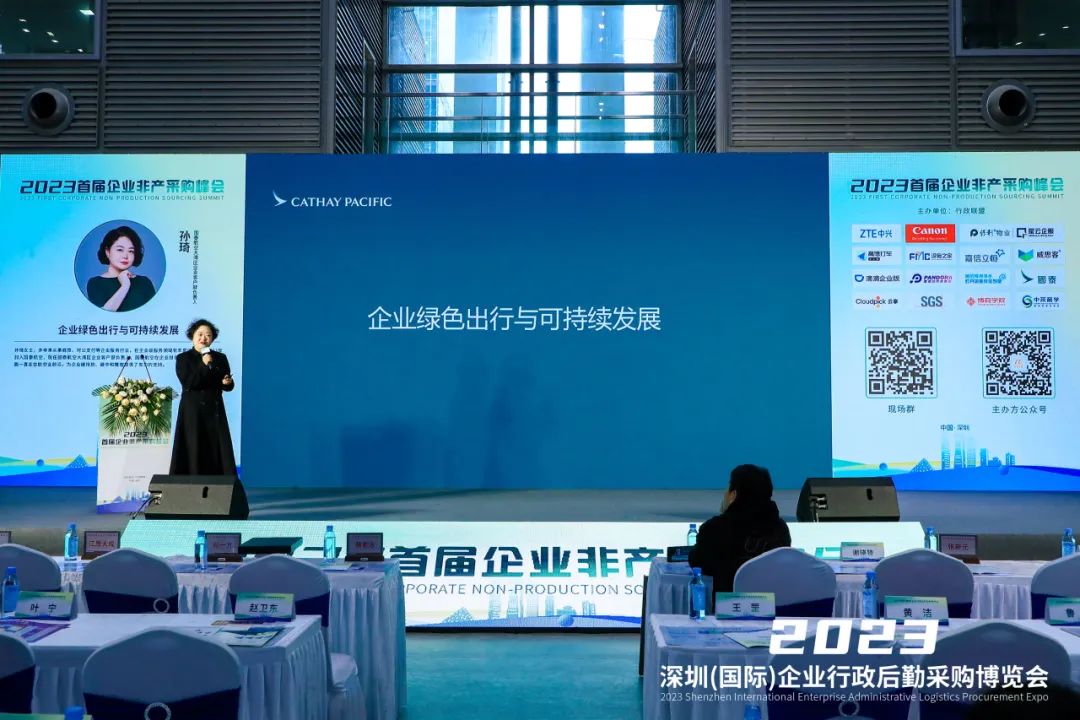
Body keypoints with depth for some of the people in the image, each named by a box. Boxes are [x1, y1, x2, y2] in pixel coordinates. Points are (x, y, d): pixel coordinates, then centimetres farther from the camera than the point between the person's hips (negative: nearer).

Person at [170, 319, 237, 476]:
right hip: (192, 411, -3)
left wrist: (227, 382, -14)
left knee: (218, 453, 0)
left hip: (215, 411, 3)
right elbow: (187, 383, -14)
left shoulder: (220, 358, 9)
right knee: (193, 454, -4)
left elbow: (229, 386, 9)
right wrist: (204, 366, -18)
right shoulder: (183, 358, 0)